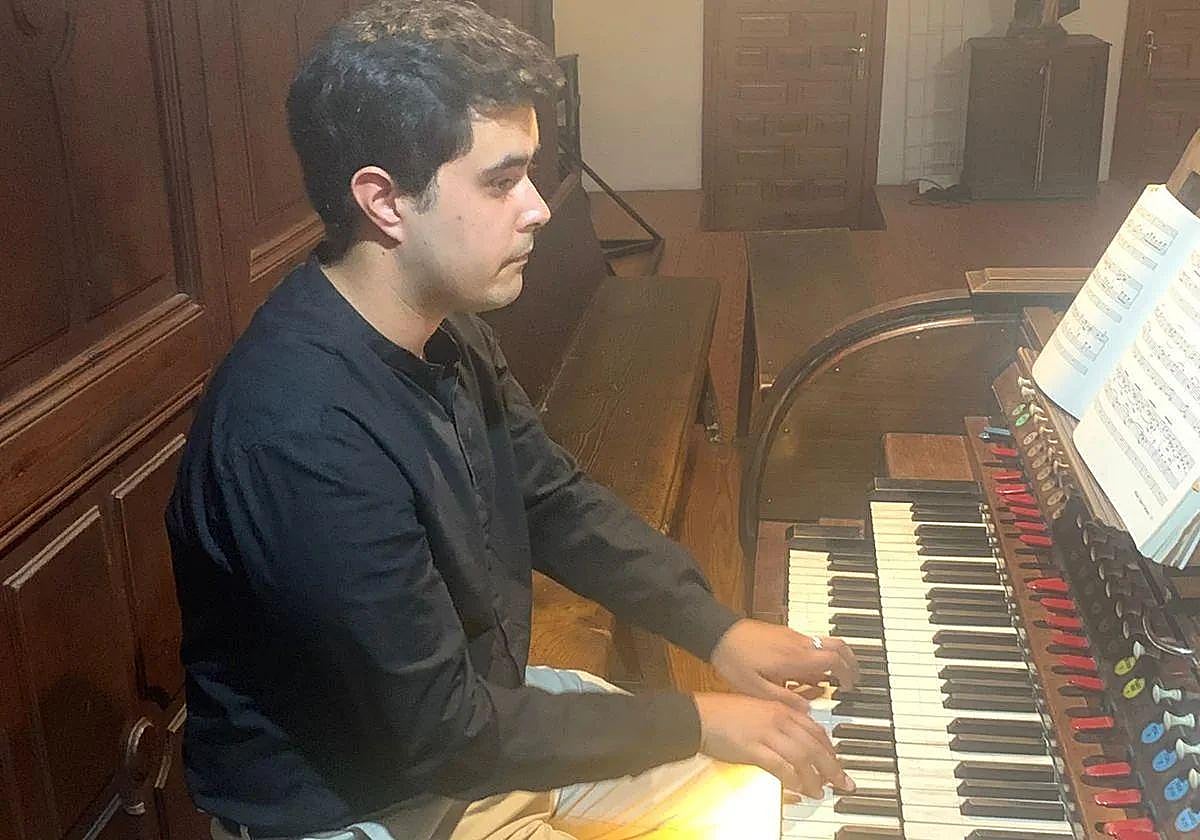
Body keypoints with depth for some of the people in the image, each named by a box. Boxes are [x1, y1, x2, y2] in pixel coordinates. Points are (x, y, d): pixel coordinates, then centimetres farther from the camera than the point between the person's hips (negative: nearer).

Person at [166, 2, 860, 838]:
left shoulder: (444, 329, -7)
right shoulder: (301, 432, -35)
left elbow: (558, 502, 6)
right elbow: (440, 731, -28)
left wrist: (719, 628, -2)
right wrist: (690, 720, -19)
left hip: (478, 705, 8)